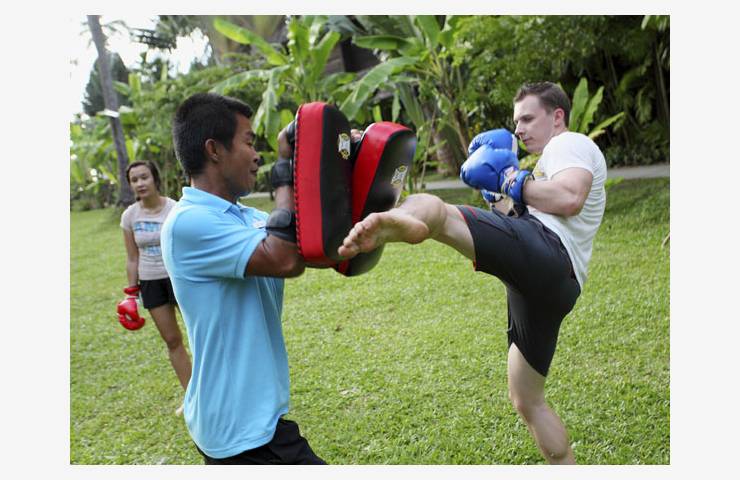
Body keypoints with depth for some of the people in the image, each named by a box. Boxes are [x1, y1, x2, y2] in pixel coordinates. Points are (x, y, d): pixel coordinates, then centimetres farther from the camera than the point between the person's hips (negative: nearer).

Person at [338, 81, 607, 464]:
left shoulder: (571, 143, 10)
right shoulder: (555, 158, 41)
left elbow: (568, 199, -12)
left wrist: (513, 182, 0)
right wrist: (512, 195, 24)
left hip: (544, 249, -10)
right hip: (557, 285, 10)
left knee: (430, 207, -30)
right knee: (526, 400, 18)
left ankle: (390, 224, -64)